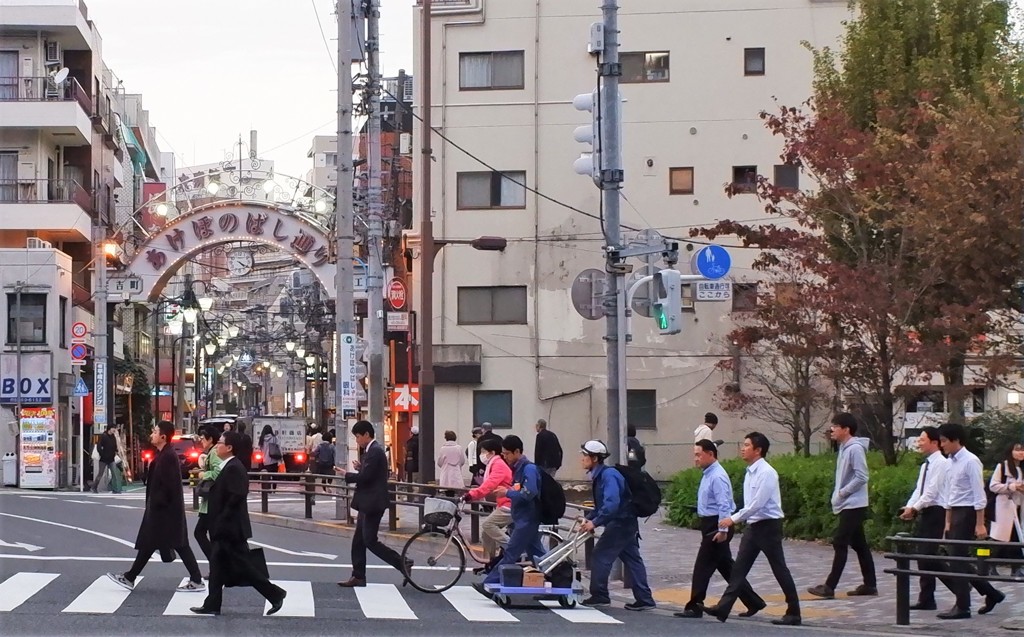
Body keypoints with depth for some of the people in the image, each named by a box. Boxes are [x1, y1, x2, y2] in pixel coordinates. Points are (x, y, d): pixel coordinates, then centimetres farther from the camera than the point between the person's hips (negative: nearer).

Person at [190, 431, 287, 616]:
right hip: (225, 530, 10)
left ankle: (275, 594, 3)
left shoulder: (234, 468, -18)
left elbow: (236, 496, -25)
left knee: (242, 566, -4)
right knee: (217, 565, 10)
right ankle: (212, 605, 14)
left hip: (232, 528, -10)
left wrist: (222, 520, -20)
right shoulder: (228, 467, 13)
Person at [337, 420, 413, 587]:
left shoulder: (375, 451, -17)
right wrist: (361, 467, 3)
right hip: (368, 503, 11)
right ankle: (358, 577, 13)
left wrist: (346, 475, -10)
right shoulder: (372, 450, 15)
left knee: (370, 541, -8)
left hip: (373, 503, -11)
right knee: (358, 540, 10)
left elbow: (365, 477, -23)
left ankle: (403, 564, -3)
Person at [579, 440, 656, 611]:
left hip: (620, 524, -10)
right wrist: (588, 518, 8)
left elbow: (612, 503, -29)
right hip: (627, 523, 10)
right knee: (632, 559, 9)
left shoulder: (608, 475, -19)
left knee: (600, 557, -3)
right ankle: (644, 599, 10)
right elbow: (601, 504, 21)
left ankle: (599, 596, 4)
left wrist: (595, 522, -27)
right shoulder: (600, 475, 13)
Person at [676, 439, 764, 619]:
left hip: (716, 526, -10)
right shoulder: (708, 474, 13)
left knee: (703, 567, -5)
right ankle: (753, 602, 17)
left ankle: (695, 607, 1)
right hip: (710, 525, 10)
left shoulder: (717, 476, -17)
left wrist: (722, 530, -25)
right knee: (727, 567, 13)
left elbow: (724, 505, -22)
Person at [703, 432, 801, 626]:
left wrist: (734, 519, -19)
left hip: (768, 526, -9)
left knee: (779, 569, -1)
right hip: (753, 526, 9)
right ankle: (723, 608, 2)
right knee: (739, 567, 4)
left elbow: (758, 503, -22)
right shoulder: (750, 472, 9)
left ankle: (793, 613, 7)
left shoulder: (766, 473, -17)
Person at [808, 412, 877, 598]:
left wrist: (842, 493, -15)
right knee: (859, 544, 11)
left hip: (853, 506, -10)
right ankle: (870, 584, 16)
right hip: (847, 505, 10)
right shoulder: (844, 448, 13)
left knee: (840, 543, -10)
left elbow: (861, 477, -21)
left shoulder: (855, 449, -16)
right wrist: (838, 496, 10)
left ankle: (829, 587, -11)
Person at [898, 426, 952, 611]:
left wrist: (914, 508, -16)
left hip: (936, 512, -9)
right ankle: (926, 600, 10)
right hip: (925, 513, 9)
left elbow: (931, 492, -18)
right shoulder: (925, 465, 17)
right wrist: (908, 507, 0)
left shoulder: (941, 464, -12)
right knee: (923, 556, 7)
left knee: (929, 556, -11)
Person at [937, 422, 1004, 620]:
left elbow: (979, 494, -15)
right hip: (955, 514, 9)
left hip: (968, 513, -9)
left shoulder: (970, 461, -13)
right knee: (959, 560, 9)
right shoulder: (951, 463, 12)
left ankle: (962, 607, -1)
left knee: (957, 559, -7)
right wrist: (948, 522, 19)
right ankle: (991, 594, 21)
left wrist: (980, 524, -18)